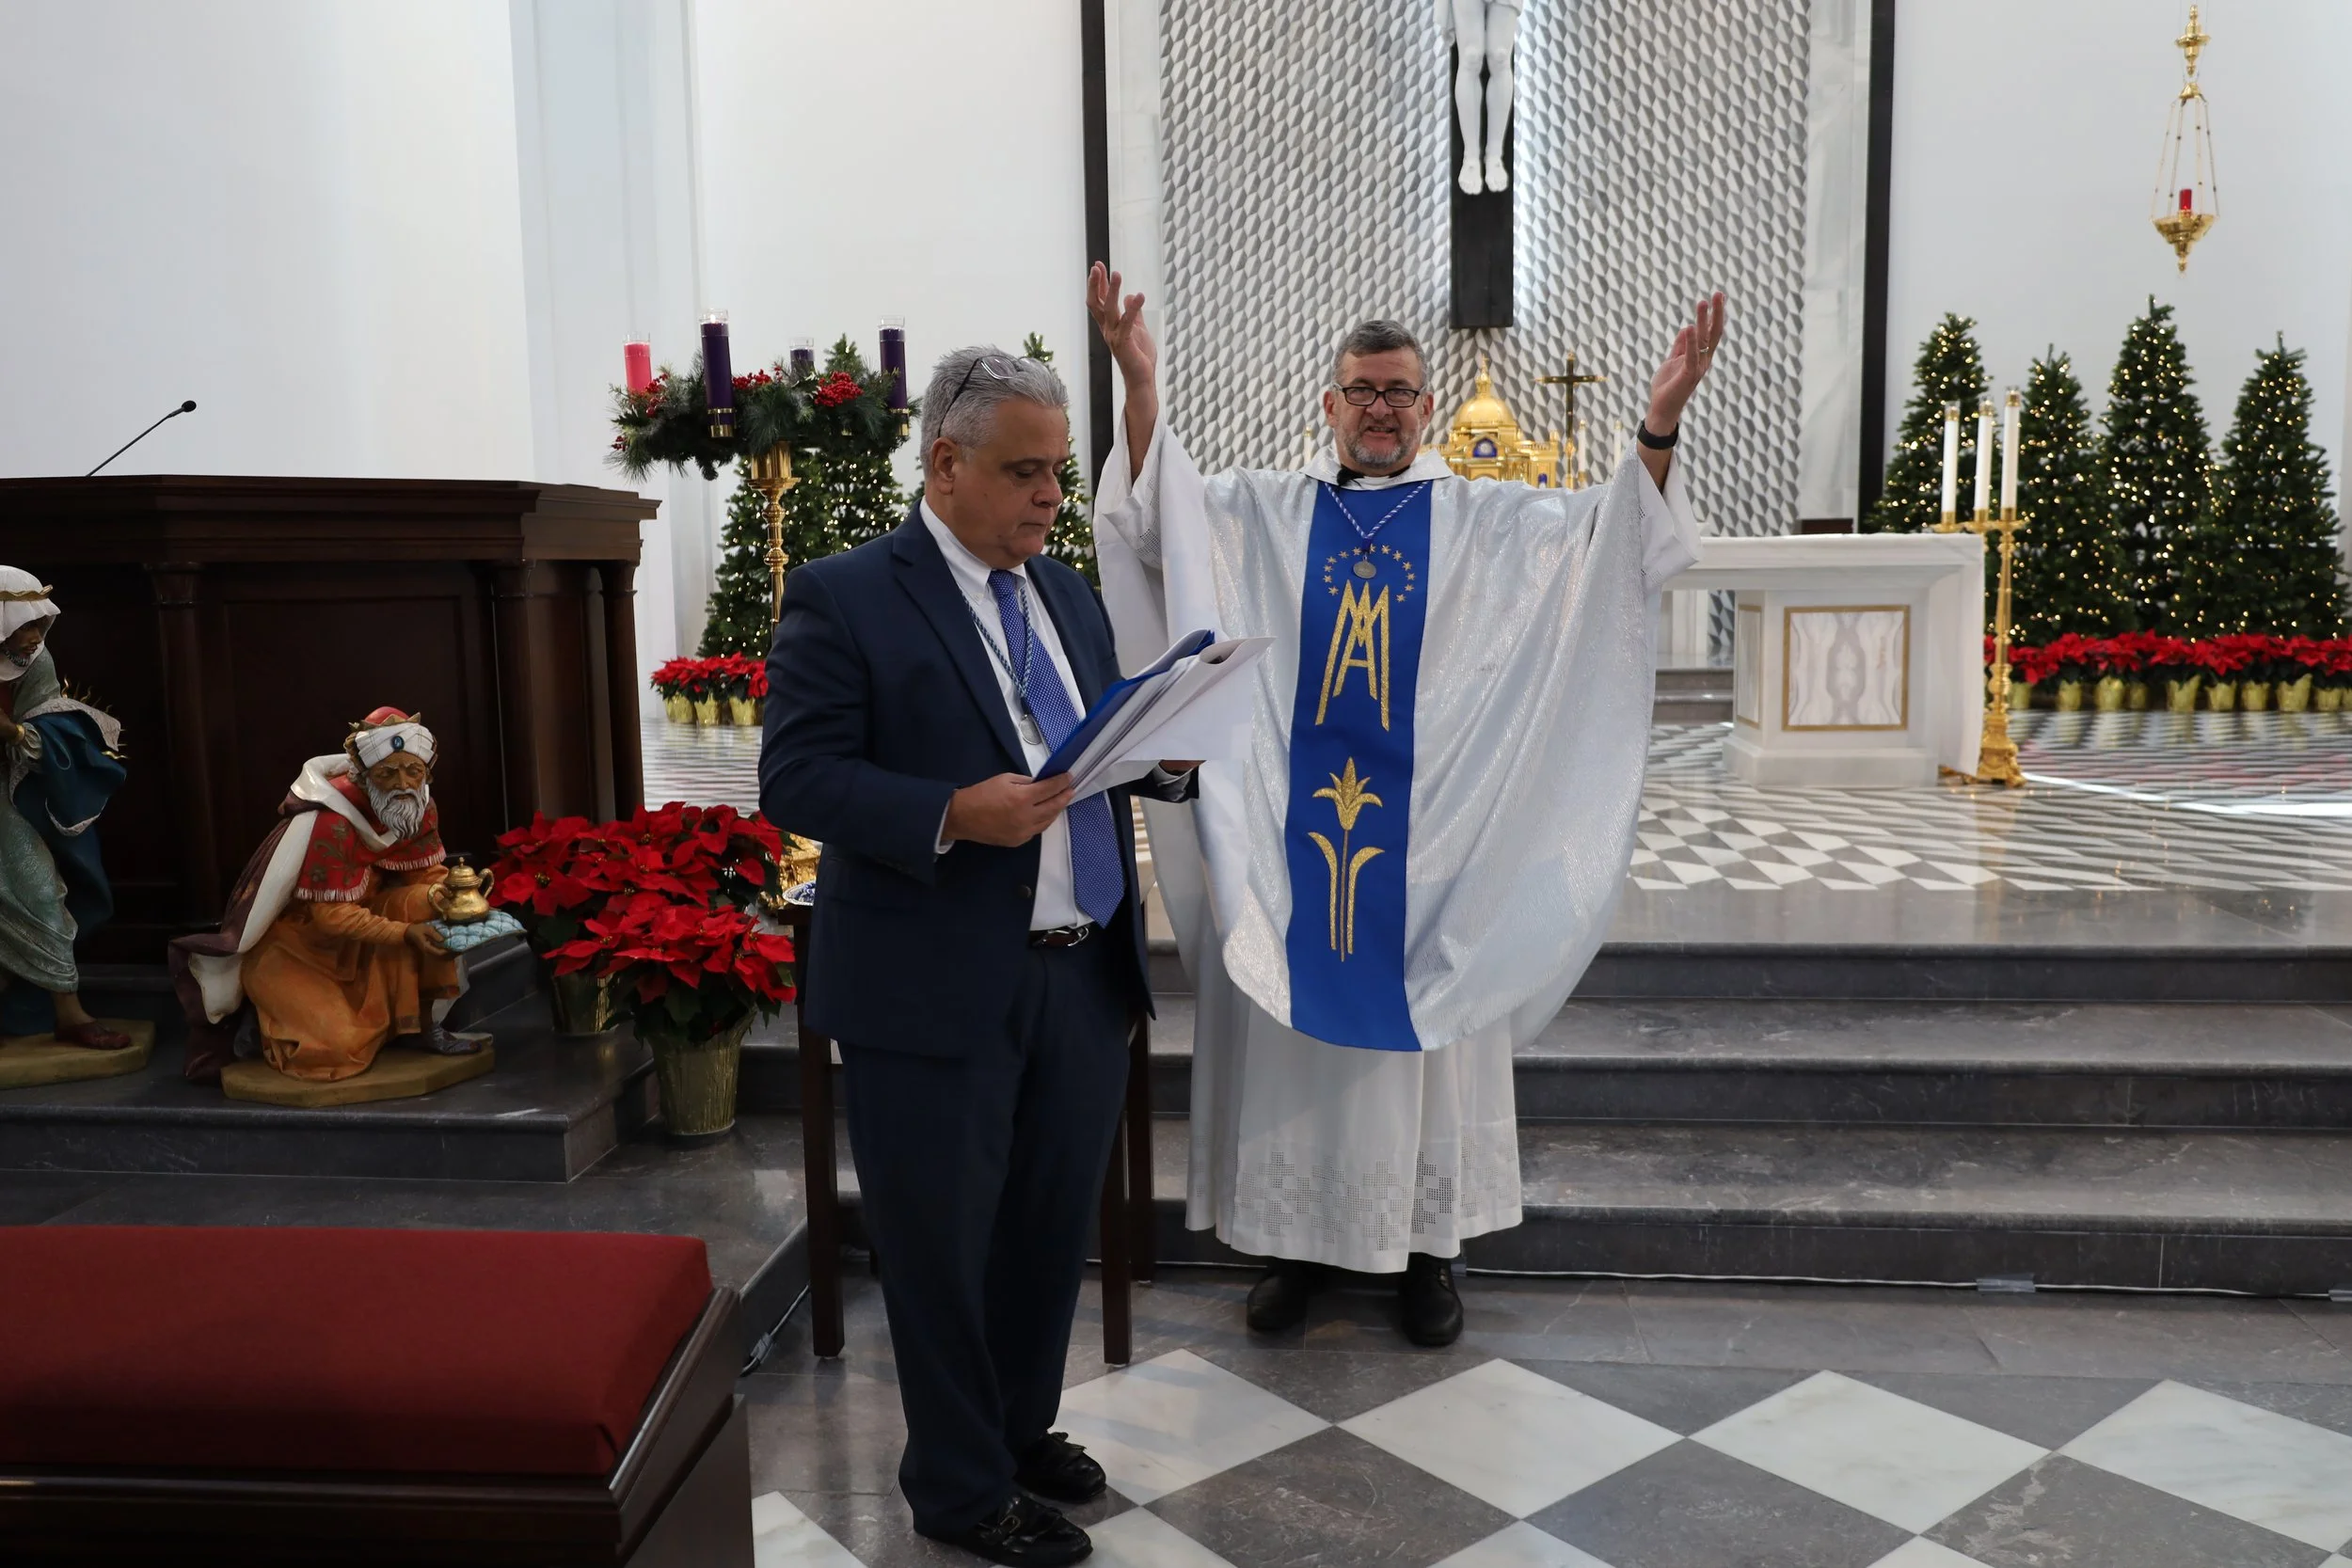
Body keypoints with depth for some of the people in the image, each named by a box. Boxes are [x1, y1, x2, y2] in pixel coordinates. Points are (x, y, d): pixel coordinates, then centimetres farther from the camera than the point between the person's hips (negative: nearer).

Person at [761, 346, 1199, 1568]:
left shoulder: (1069, 593, 13)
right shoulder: (845, 596, -9)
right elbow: (797, 779, -14)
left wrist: (1165, 755, -4)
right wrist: (954, 816, -27)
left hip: (1082, 975, 7)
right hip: (936, 989, -6)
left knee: (1053, 1227, 18)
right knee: (943, 1246, 8)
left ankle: (1021, 1427, 41)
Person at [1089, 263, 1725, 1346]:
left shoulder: (1484, 522, 5)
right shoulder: (1263, 514, 6)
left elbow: (1609, 539, -6)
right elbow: (1159, 524, -9)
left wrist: (1659, 424, -22)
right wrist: (1141, 389, -22)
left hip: (1429, 832, 0)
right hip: (1292, 827, 0)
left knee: (1422, 1024, 8)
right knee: (1294, 1025, 8)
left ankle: (1427, 1244, 24)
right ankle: (1293, 1237, 24)